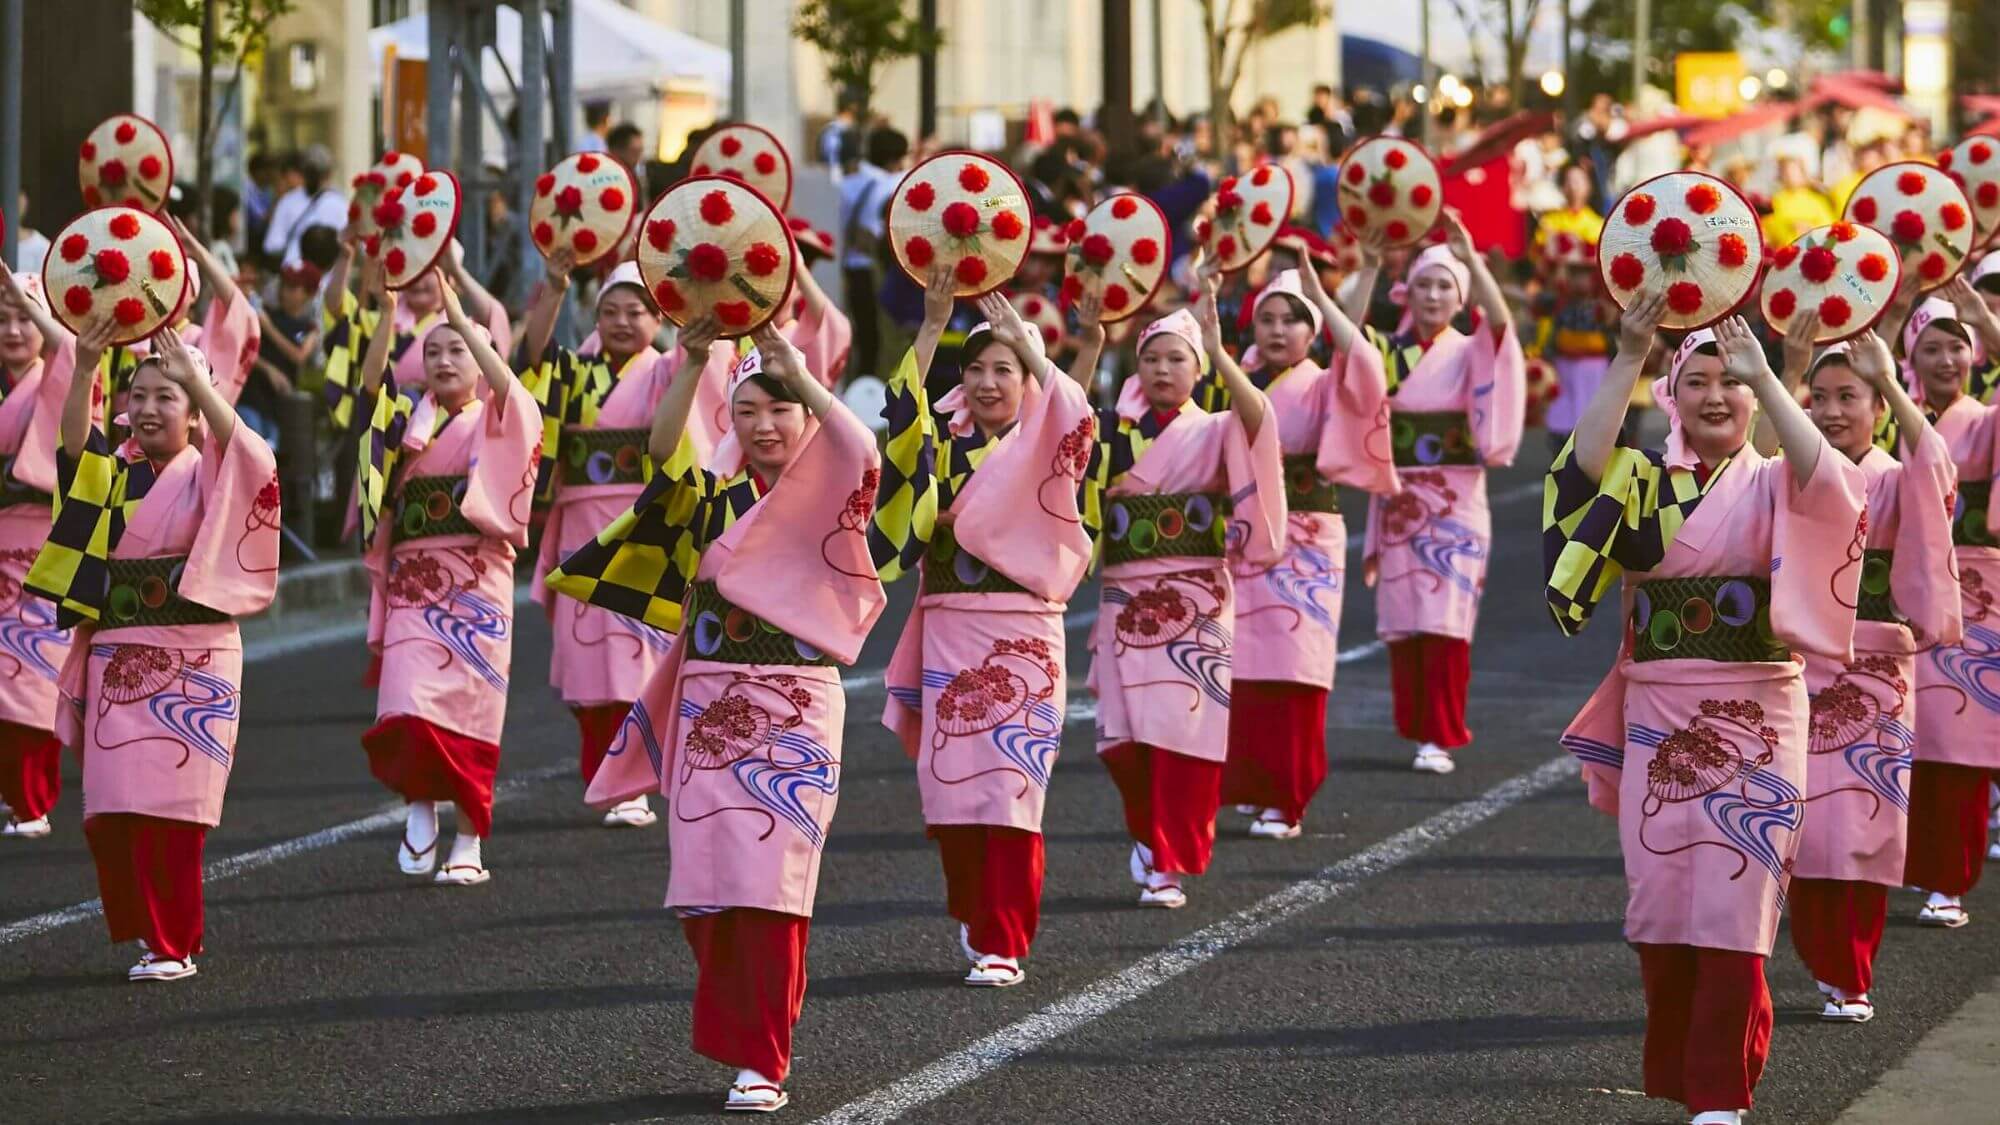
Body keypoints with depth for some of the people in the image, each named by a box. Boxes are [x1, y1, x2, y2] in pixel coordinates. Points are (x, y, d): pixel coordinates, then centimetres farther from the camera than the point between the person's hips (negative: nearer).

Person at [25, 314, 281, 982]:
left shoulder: (208, 476, 1)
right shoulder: (114, 475, 10)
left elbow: (255, 460, -22)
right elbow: (75, 445, -12)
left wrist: (196, 379, -30)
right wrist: (83, 369, -29)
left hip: (189, 666, -4)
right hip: (114, 662, 4)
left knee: (168, 811, -6)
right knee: (108, 813, 3)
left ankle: (174, 945, 3)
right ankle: (141, 926, 18)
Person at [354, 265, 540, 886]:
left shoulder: (496, 422, 4)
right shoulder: (409, 420, 12)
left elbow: (507, 387, -18)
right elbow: (372, 383, -6)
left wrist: (459, 315, -24)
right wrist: (386, 311, -18)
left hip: (477, 585, -2)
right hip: (412, 581, 2)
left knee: (469, 714, -1)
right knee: (409, 711, -13)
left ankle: (469, 841, 6)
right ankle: (420, 803, 9)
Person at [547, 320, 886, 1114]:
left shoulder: (829, 503, 2)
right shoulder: (711, 500, 9)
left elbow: (864, 455, -20)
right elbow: (662, 448, -9)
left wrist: (793, 366, -21)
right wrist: (695, 358, -20)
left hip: (795, 715, -3)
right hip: (707, 711, 3)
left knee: (770, 883, -7)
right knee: (708, 884, 0)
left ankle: (761, 1060, 1)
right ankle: (740, 1038, 17)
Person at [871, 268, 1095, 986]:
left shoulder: (1043, 453, 2)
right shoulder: (942, 447, 9)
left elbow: (1074, 419, -20)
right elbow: (903, 417, -11)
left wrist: (1022, 338, -17)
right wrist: (933, 327, -16)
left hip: (1022, 637, -3)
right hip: (948, 634, 3)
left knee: (1009, 788, -9)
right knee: (949, 785, 2)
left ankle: (1002, 945, -6)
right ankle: (976, 915, 24)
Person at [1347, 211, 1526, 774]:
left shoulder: (1471, 353, 1)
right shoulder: (1390, 351, 7)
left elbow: (1502, 324, -20)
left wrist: (1472, 259, -31)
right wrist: (1369, 269, -25)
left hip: (1455, 506, -3)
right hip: (1398, 505, 3)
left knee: (1444, 623, -8)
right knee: (1402, 625, 4)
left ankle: (1440, 738, -4)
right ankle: (1418, 727, 16)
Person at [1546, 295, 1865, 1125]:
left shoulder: (1774, 485, 3)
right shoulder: (1643, 481, 5)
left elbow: (1829, 483, -21)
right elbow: (1584, 463, -17)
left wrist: (1764, 376, -26)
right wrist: (1628, 359, -23)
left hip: (1754, 721, -2)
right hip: (1657, 718, 2)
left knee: (1734, 900, -7)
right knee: (1660, 899, 4)